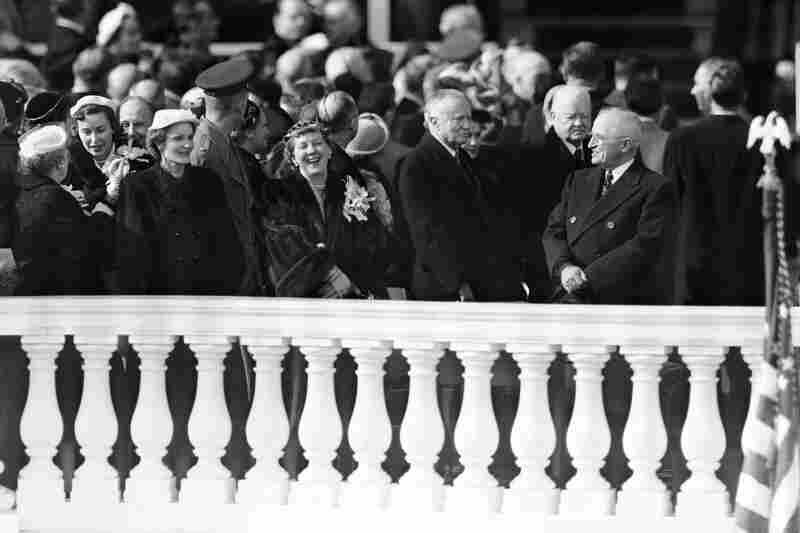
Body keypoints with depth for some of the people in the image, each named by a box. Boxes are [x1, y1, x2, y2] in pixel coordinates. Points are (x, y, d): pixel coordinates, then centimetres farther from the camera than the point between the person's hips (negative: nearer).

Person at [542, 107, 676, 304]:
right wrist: (564, 267, -8)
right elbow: (553, 232, 15)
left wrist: (588, 277, -15)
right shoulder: (578, 180, 20)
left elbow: (646, 246, -11)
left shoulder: (656, 189, -1)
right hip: (571, 297, 5)